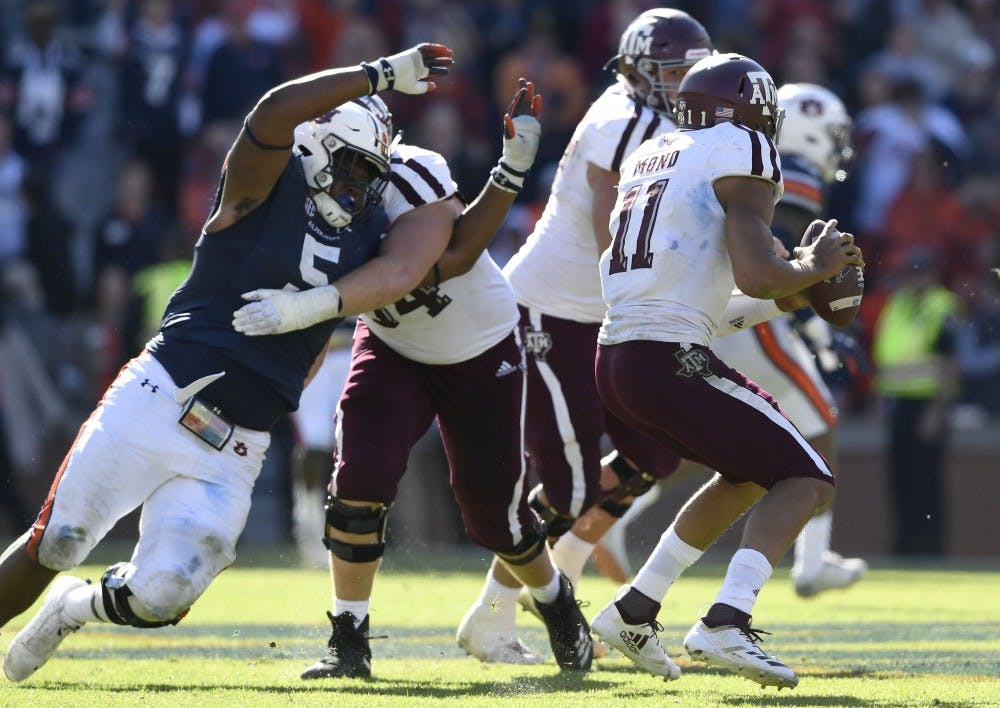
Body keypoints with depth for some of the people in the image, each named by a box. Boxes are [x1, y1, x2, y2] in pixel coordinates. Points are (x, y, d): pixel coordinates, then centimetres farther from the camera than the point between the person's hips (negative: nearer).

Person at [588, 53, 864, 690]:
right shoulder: (741, 159, -3)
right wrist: (818, 266, 4)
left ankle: (634, 610, 23)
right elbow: (758, 278, -15)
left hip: (615, 358, 8)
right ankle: (727, 624, -19)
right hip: (673, 362, -8)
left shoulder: (651, 156, 21)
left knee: (749, 476, 26)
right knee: (806, 480, 0)